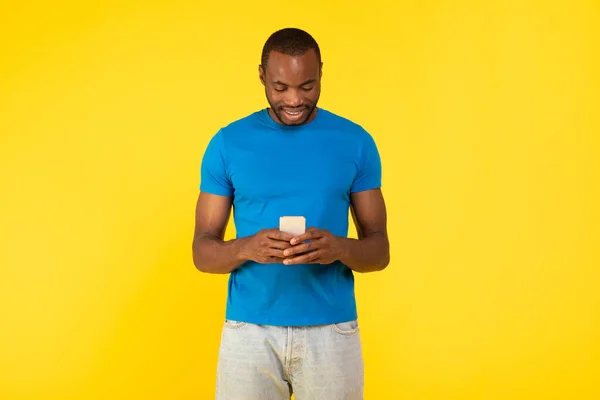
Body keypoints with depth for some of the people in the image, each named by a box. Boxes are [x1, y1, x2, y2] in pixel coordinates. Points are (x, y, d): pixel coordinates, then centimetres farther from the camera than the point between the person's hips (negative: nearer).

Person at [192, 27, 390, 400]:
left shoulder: (356, 142, 1)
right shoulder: (228, 143, 0)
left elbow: (379, 250, 2)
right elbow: (203, 252, 0)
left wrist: (341, 248, -20)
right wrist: (247, 248, -21)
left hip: (332, 332, 0)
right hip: (249, 331, 0)